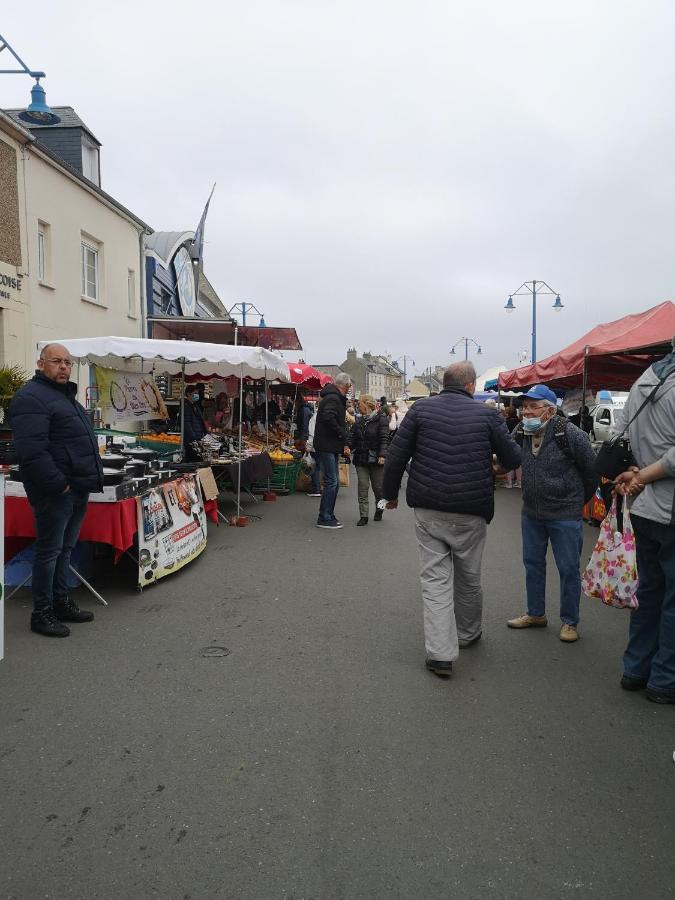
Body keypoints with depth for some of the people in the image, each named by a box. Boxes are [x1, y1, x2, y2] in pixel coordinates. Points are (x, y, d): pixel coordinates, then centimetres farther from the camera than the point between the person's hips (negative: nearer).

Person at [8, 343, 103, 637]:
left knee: (65, 548, 16)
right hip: (55, 492, -9)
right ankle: (42, 613, 11)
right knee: (49, 550, 0)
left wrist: (89, 480, 17)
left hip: (77, 489, 9)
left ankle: (61, 602, 28)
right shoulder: (31, 397, -12)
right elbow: (32, 451, -22)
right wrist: (59, 484, -21)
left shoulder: (65, 396, 20)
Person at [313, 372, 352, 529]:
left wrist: (344, 444, 11)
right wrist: (342, 434, -19)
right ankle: (324, 519, -2)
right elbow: (328, 418, -30)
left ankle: (328, 516, 21)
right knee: (331, 482, -8)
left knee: (334, 482, 14)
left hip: (332, 447, 11)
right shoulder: (333, 398, -14)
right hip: (326, 447, -11)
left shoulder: (335, 398, 18)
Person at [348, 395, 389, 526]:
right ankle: (363, 516, 3)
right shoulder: (359, 422, 13)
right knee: (362, 487, 0)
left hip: (376, 460, -5)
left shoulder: (381, 419, -5)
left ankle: (379, 510, 29)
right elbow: (353, 439, 10)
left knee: (378, 487, 6)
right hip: (361, 459, 5)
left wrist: (382, 455, -22)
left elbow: (384, 438, -11)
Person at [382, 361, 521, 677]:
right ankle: (468, 634, 40)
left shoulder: (420, 409, -1)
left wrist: (390, 493, 11)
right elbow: (513, 459, 3)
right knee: (469, 578, 18)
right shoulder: (487, 415, -3)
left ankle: (441, 653, 1)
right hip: (470, 513, 0)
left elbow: (396, 456, -2)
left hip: (428, 511, 0)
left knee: (435, 578, 5)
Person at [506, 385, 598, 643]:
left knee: (568, 569, 5)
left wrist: (578, 501, 6)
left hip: (565, 515, -6)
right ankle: (536, 614, 31)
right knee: (532, 563, 15)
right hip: (531, 513, 6)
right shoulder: (520, 432, -2)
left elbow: (591, 471, -6)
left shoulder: (571, 434, -18)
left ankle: (570, 622, 20)